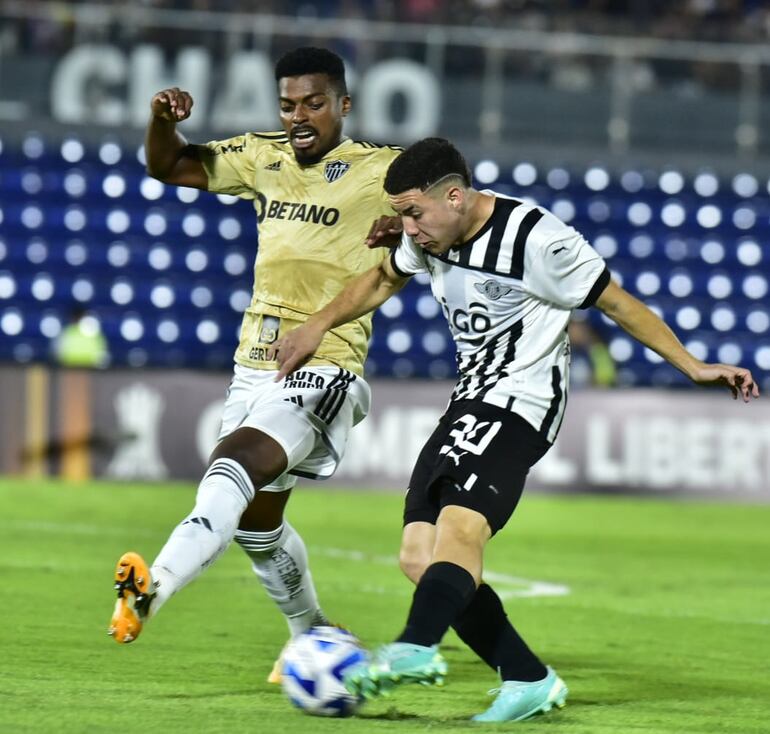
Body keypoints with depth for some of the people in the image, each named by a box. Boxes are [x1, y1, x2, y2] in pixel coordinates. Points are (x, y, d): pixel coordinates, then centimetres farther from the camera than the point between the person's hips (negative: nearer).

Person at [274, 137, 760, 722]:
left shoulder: (536, 239, -16)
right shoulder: (431, 236, 6)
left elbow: (618, 303, -7)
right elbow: (382, 280, 28)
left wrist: (693, 367, -6)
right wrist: (316, 328, 21)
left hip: (520, 405, -8)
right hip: (469, 405, 8)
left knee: (460, 521, -32)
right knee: (420, 557, -5)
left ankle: (416, 649, -55)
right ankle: (529, 680, -2)